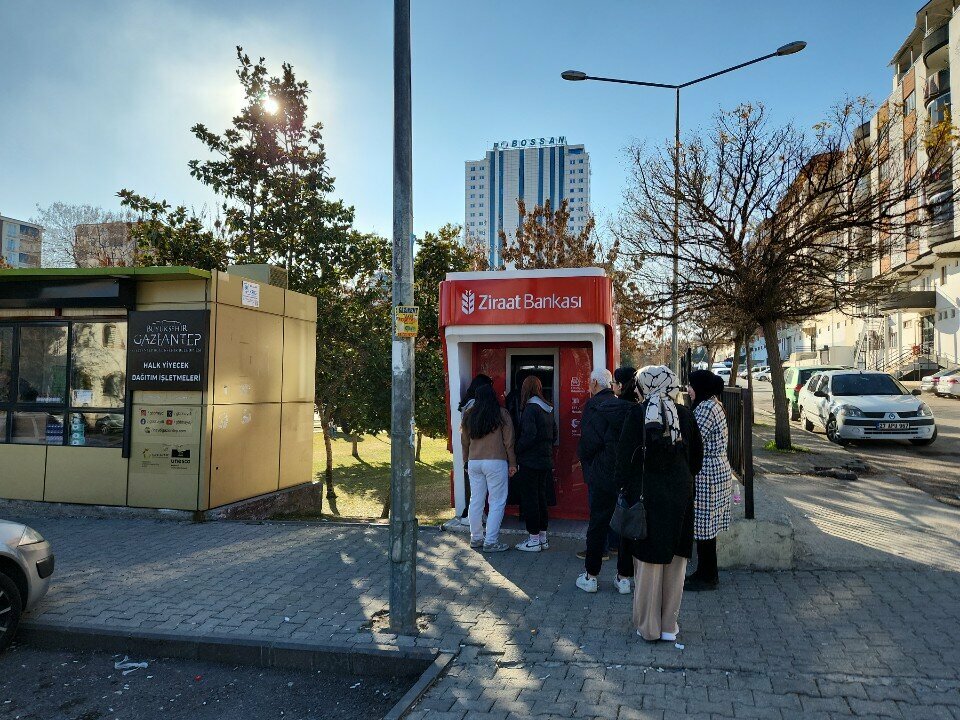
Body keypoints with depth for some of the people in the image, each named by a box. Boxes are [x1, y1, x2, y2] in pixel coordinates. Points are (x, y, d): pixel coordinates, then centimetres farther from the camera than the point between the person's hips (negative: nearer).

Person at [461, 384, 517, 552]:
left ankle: (475, 538, 21)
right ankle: (491, 541, -1)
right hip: (496, 462, -4)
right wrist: (512, 463, 4)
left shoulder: (468, 415, 6)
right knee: (497, 502, 1)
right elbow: (508, 442, -4)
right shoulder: (501, 414, -5)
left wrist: (466, 462, 24)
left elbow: (464, 441, 13)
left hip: (474, 462, 5)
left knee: (476, 500, 13)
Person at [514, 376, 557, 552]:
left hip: (530, 461, -8)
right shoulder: (548, 409, 9)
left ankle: (534, 540, 6)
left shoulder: (530, 409, -15)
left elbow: (529, 435, -22)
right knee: (541, 497, 16)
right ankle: (543, 537, 23)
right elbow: (554, 434, 13)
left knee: (529, 499, 1)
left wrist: (516, 450, -10)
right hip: (545, 460, 8)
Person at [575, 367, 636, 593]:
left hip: (602, 475, -4)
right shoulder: (628, 406, 3)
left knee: (597, 525, 7)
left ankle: (590, 576, 15)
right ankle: (624, 577, 18)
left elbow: (589, 441, -17)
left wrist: (585, 460, 1)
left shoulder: (593, 405, -10)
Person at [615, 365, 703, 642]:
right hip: (680, 496, 3)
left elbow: (625, 454, -9)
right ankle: (669, 625, 20)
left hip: (646, 494, -3)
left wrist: (624, 489, -1)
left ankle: (648, 626, 14)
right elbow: (696, 455, 8)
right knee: (675, 560, 12)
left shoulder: (637, 414, -8)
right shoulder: (685, 414, 1)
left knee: (648, 561, 6)